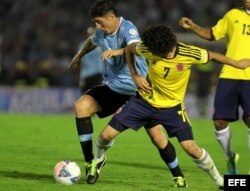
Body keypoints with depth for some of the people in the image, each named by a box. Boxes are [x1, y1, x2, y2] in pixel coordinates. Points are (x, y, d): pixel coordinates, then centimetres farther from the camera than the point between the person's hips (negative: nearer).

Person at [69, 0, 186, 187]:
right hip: (113, 87, 6)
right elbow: (92, 41, 26)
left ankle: (178, 176, 11)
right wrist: (79, 56, 42)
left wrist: (118, 51, -63)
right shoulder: (101, 33, 0)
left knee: (157, 135, -9)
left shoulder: (127, 29, -21)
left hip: (138, 89, -6)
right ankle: (91, 160, -11)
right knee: (81, 106, -17)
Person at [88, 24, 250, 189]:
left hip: (172, 106, -2)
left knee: (190, 147, -15)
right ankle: (98, 161, 32)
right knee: (107, 135, -2)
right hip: (145, 100, 2)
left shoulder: (188, 54, -27)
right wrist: (135, 76, -7)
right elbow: (129, 49, 1)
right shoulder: (147, 49, -21)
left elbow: (212, 56, -7)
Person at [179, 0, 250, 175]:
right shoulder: (233, 15, 11)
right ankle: (231, 158, 28)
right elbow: (212, 34, 18)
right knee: (220, 121, 2)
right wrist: (192, 26, 4)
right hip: (229, 76, 3)